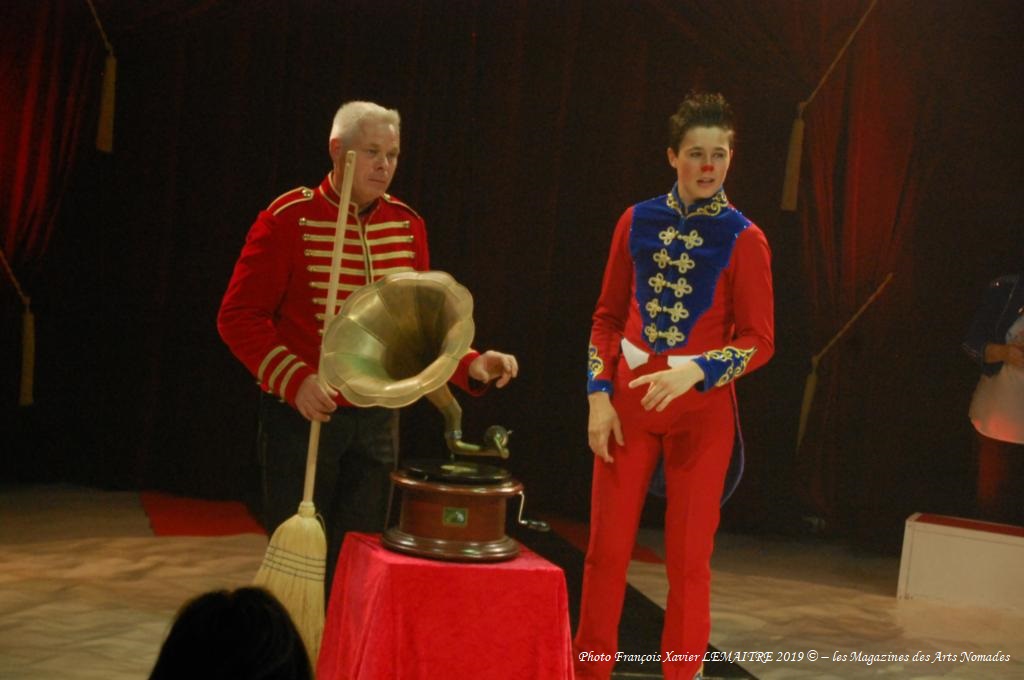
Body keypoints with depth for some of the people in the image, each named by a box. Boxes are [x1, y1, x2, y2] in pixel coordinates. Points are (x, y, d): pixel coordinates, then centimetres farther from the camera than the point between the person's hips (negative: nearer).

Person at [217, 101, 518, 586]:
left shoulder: (407, 225, 6)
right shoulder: (289, 219, -9)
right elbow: (239, 316, -10)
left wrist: (470, 365, -4)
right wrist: (293, 379, -22)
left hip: (376, 420, 4)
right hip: (302, 416, -4)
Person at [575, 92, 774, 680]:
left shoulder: (743, 238, -4)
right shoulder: (639, 221, 5)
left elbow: (759, 340, -5)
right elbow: (608, 317, 8)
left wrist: (695, 371, -20)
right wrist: (600, 395, -1)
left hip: (702, 406, -2)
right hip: (629, 401, 2)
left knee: (689, 557, 4)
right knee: (607, 548, 4)